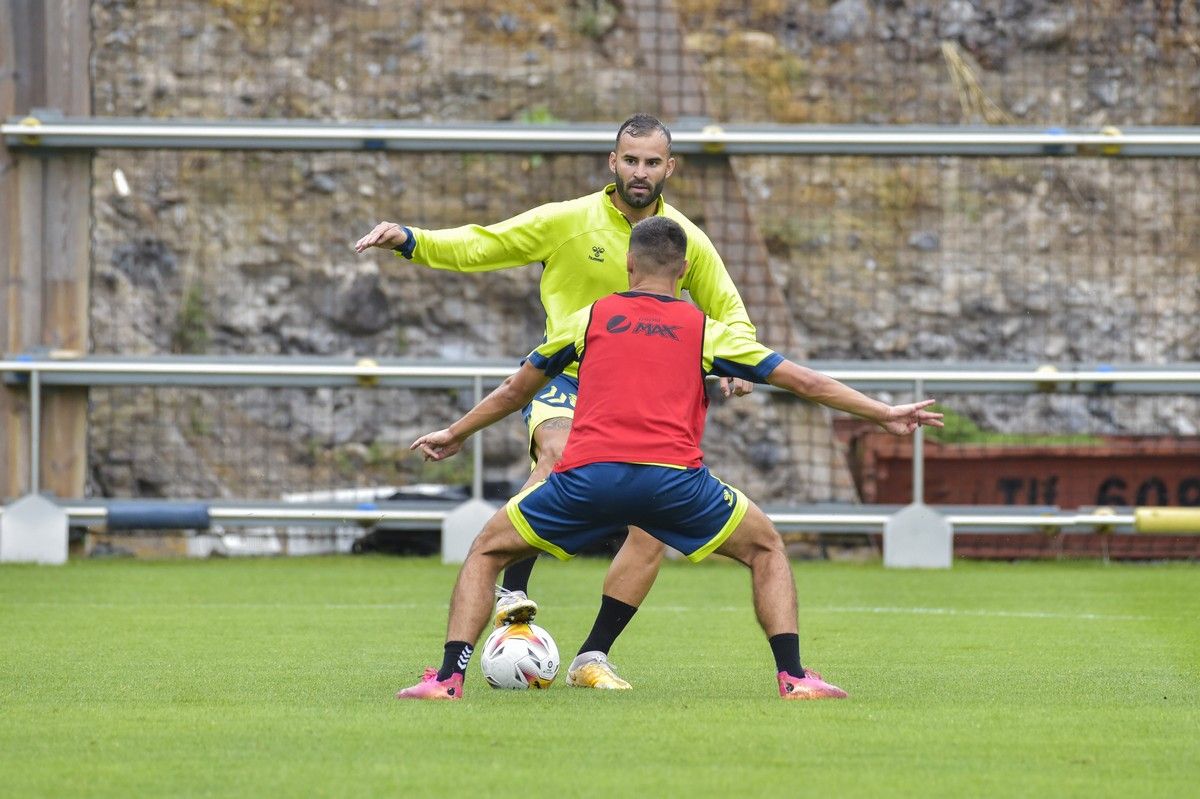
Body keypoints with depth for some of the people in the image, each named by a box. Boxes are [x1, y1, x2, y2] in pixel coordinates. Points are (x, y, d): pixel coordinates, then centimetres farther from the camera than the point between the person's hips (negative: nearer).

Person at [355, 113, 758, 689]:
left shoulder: (687, 241, 2)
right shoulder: (569, 221, -5)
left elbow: (729, 312, 13)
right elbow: (479, 247, -3)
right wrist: (410, 240, -18)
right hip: (565, 377, -3)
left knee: (654, 527, -10)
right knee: (559, 456, -37)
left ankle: (592, 658, 2)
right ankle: (513, 594, -31)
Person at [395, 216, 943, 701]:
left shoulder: (589, 319, 22)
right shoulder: (706, 332, 19)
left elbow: (517, 389, 33)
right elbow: (802, 381, 21)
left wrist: (455, 434, 49)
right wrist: (885, 414, 30)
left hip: (588, 476, 0)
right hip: (674, 480, 0)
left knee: (487, 552, 20)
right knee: (765, 549, 23)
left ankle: (447, 678, 4)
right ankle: (794, 677, 8)